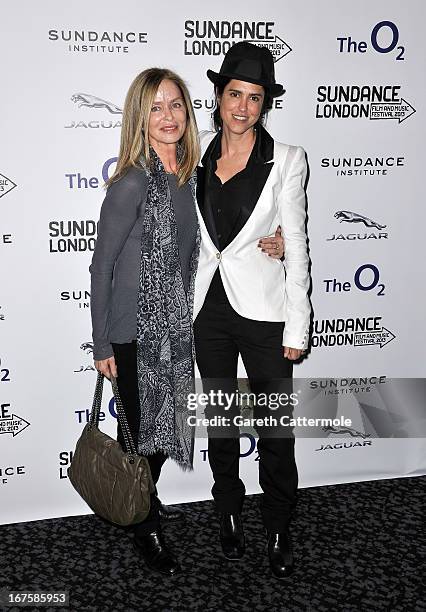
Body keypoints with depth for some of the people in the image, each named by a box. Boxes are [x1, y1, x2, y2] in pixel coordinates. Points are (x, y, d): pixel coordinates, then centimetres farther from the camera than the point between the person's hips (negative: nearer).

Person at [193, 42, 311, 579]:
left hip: (263, 309, -3)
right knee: (219, 419, 17)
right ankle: (230, 514, 37)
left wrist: (297, 328, -9)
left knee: (275, 429, 5)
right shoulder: (198, 153, 3)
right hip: (208, 307, 4)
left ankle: (278, 530, 26)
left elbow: (296, 247, -6)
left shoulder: (286, 160, -6)